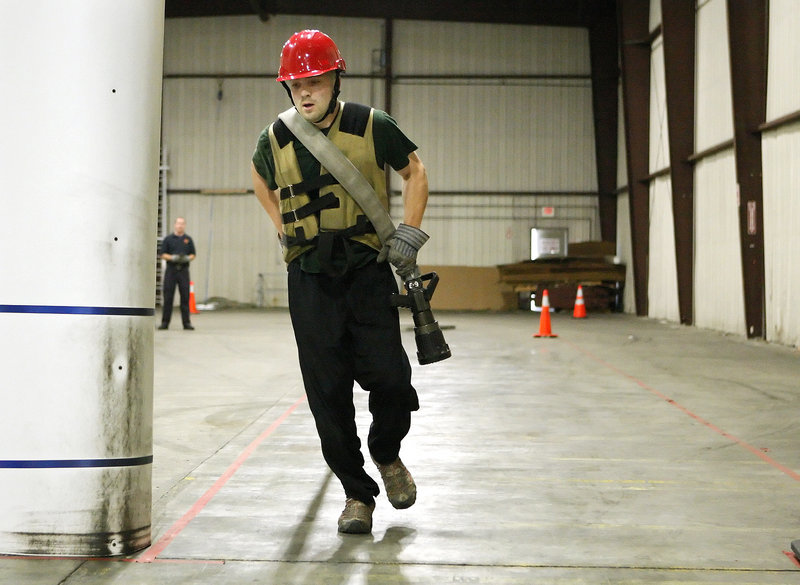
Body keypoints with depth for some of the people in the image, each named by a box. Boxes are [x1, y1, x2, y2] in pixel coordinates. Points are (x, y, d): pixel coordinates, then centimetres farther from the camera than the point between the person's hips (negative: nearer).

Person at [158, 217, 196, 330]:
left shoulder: (188, 239, 11)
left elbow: (193, 254, 11)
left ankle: (186, 322, 3)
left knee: (185, 296, -1)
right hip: (171, 270, -1)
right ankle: (165, 322, 3)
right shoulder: (168, 239, 6)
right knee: (168, 296, -2)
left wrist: (188, 258, -10)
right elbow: (163, 254, 4)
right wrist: (172, 258, -13)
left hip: (184, 270, 1)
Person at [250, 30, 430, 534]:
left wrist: (408, 233, 1)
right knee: (328, 392, 0)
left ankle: (387, 454, 23)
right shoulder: (275, 141, 2)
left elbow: (415, 172, 10)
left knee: (389, 377, -9)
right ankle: (358, 495, 13)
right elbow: (261, 179, 25)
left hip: (368, 270, -1)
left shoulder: (372, 127, -4)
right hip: (309, 279, 2)